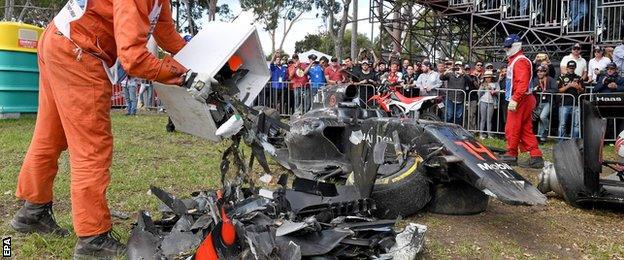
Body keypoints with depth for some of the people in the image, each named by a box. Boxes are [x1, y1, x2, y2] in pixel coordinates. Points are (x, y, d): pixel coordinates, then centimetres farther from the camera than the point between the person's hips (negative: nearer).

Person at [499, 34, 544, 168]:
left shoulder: (520, 61, -12)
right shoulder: (513, 61, 20)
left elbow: (522, 83, -23)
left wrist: (514, 100, -27)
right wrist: (513, 99, 16)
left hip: (520, 101, -10)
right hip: (520, 100, 10)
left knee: (512, 128, -2)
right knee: (526, 130, 9)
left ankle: (511, 155, 9)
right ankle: (536, 156, 10)